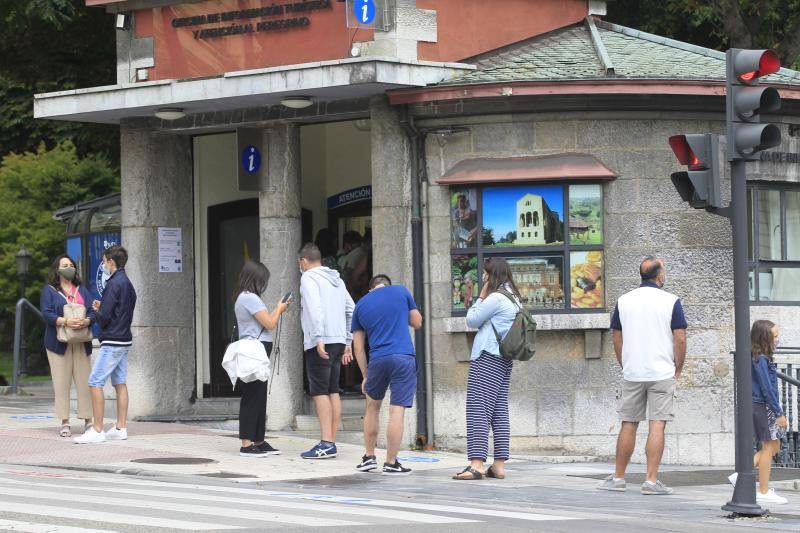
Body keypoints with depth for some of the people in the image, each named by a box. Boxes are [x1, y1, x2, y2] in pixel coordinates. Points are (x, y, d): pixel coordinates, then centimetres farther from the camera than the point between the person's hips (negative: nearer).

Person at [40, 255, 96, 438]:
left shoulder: (82, 290, 18)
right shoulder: (49, 291, 7)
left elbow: (92, 312, 8)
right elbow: (47, 313, -6)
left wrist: (86, 321, -15)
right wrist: (65, 321, -21)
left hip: (81, 344, 3)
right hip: (59, 343, -3)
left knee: (84, 381, -2)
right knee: (61, 382, -5)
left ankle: (88, 420, 2)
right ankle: (65, 423, -3)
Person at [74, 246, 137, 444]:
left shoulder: (114, 284, -15)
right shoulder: (128, 284, 14)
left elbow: (104, 316, -18)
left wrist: (97, 312, 4)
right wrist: (102, 308, 12)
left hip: (112, 342, -10)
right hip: (125, 340, 10)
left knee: (95, 383, -9)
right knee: (120, 384, 11)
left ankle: (97, 430, -12)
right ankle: (121, 428, 11)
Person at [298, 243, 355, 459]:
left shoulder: (309, 278, -5)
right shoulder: (336, 279, 19)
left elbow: (315, 308, -19)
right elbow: (351, 310, 19)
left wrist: (319, 339, -24)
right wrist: (348, 343, 21)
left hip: (321, 343, -8)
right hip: (339, 341, 8)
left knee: (320, 392, -9)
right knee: (333, 391, 10)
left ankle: (326, 443, -15)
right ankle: (331, 441, 10)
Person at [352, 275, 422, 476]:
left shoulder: (360, 305, 15)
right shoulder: (401, 292, 9)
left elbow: (358, 346, 14)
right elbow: (417, 323, 16)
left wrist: (365, 376, 20)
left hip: (377, 360, 2)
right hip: (404, 358, -2)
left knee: (372, 406, 22)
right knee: (397, 411, -3)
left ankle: (369, 457, 24)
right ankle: (391, 463, -3)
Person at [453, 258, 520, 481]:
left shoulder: (495, 298, -13)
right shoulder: (514, 299, 16)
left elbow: (472, 320, -5)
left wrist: (481, 297, 1)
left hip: (487, 358, -10)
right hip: (504, 361, 10)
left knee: (478, 410, -12)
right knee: (499, 412, 8)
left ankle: (476, 464, -19)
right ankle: (499, 466, 7)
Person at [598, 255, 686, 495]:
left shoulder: (624, 301, 5)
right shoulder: (671, 301, -5)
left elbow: (616, 338, 10)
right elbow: (680, 340, -6)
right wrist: (677, 370, 5)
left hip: (632, 374, 3)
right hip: (662, 374, -3)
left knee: (628, 425, 11)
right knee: (657, 425, -3)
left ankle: (618, 477, 17)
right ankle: (651, 480, -8)